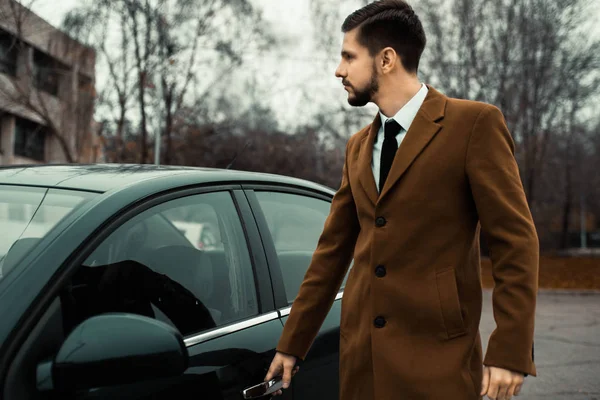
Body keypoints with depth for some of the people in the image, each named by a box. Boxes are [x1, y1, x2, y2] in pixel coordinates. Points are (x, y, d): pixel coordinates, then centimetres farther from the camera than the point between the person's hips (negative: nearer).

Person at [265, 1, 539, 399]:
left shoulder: (475, 123, -6)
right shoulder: (358, 146, 13)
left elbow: (516, 241, -9)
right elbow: (333, 248, 15)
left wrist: (510, 351, -14)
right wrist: (292, 344, 15)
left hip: (437, 356, -6)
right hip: (361, 353, 6)